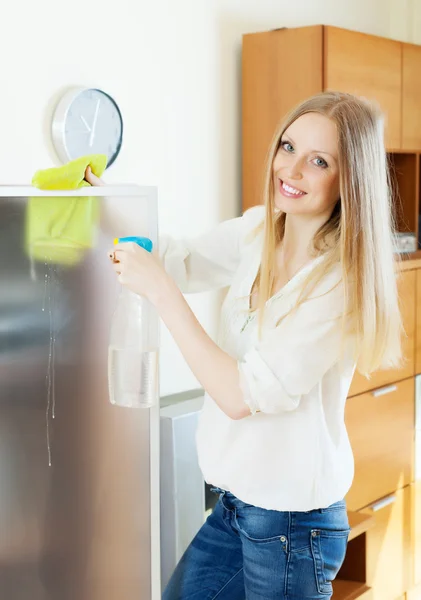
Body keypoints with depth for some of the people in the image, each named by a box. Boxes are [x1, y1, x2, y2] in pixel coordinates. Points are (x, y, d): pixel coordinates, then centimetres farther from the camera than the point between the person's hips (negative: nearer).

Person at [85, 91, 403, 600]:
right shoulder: (259, 229, 0)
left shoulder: (342, 279, -22)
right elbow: (179, 261, 16)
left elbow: (242, 395, -24)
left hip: (292, 522, -7)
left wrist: (160, 290, -22)